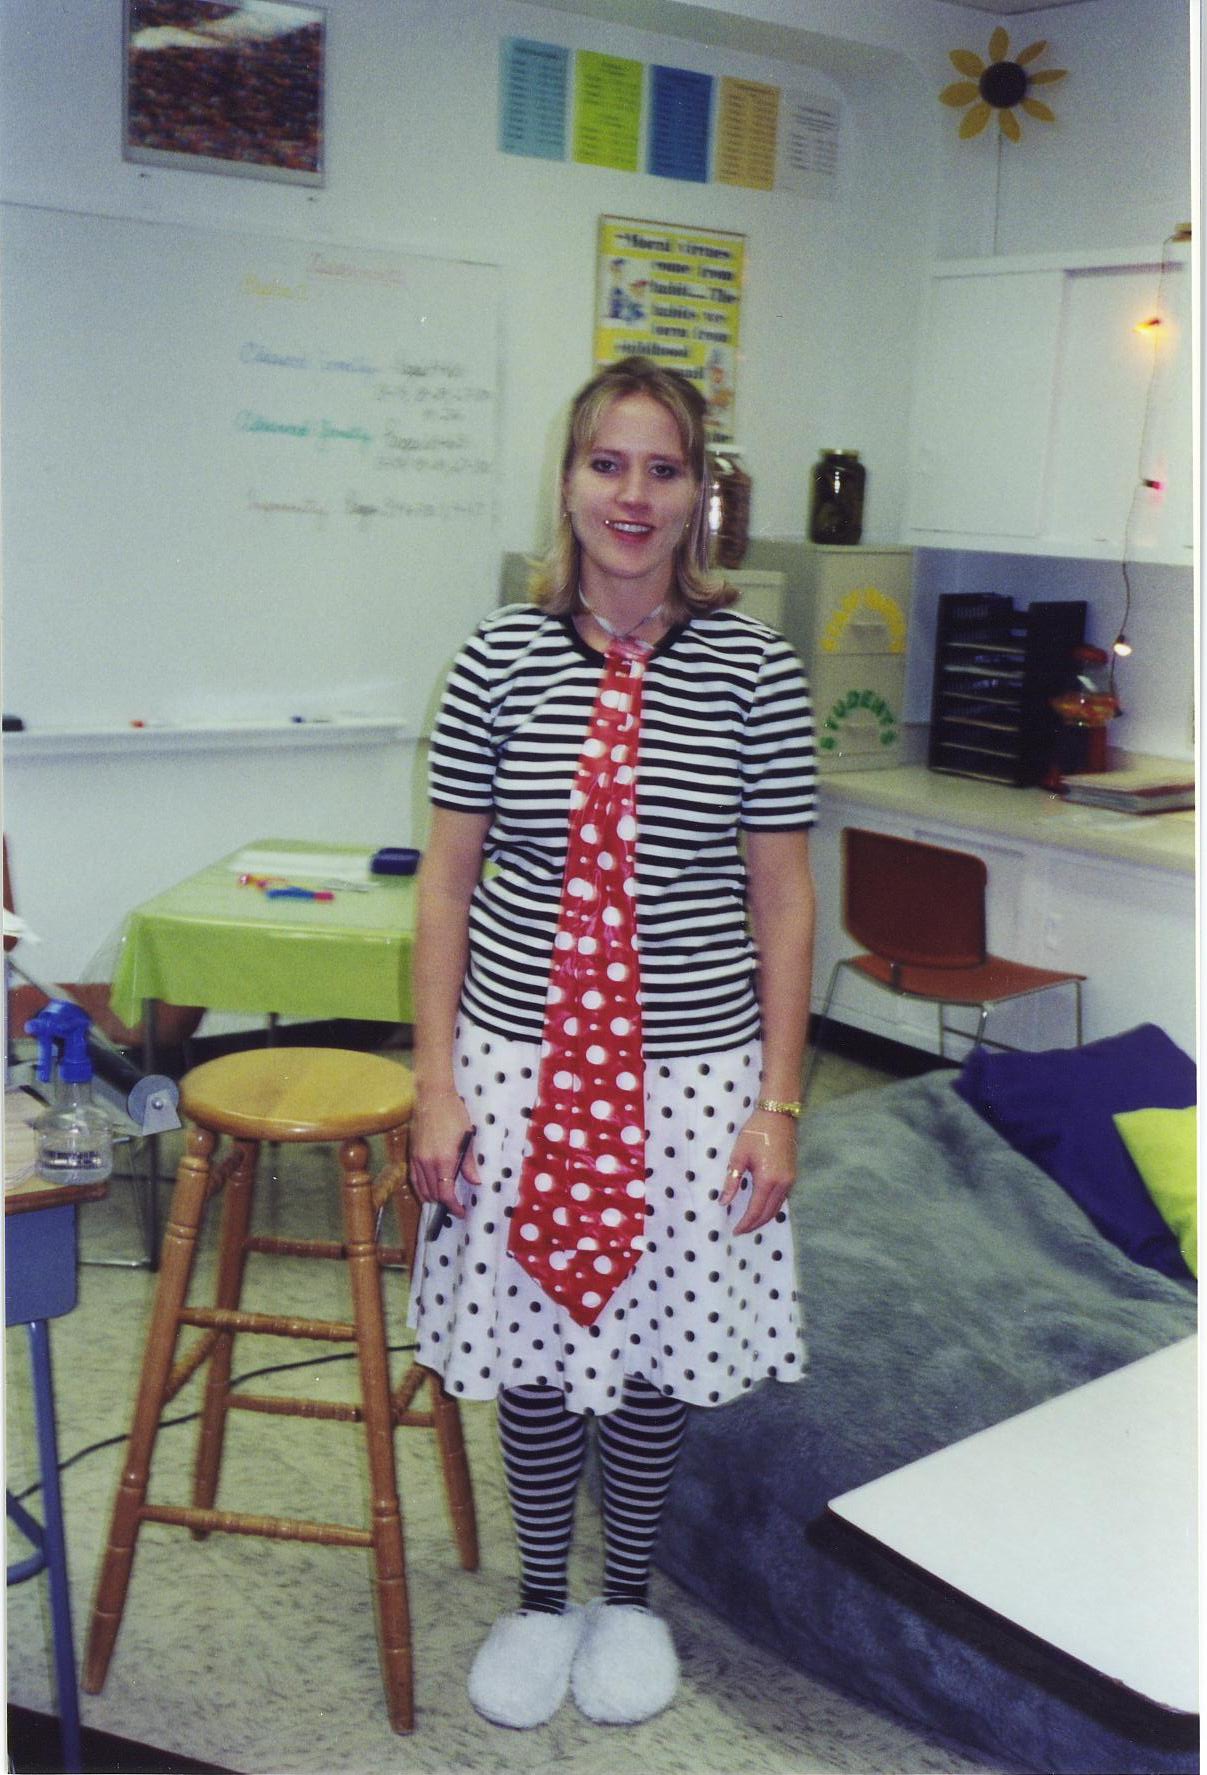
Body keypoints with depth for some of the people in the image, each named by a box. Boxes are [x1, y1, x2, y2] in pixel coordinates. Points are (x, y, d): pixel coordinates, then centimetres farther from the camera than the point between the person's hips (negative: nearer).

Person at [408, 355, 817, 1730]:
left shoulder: (754, 669, -5)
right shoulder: (502, 654, -3)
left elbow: (783, 897, -2)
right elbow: (448, 878, 0)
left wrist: (778, 1099, -4)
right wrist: (436, 1082, -4)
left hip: (691, 1071, 0)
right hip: (521, 1060, 1)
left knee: (657, 1342, 14)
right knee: (531, 1340, 13)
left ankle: (628, 1594, 39)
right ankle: (541, 1595, 38)